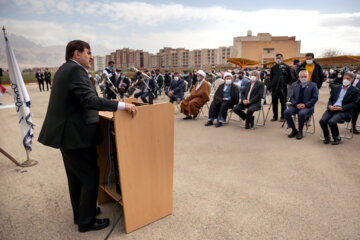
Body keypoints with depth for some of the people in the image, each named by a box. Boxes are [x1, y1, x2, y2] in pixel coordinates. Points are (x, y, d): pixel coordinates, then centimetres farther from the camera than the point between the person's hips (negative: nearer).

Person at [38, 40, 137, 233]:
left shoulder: (64, 69, 15)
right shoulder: (76, 70, -17)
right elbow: (89, 100, -29)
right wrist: (122, 105, -31)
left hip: (65, 132, 11)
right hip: (76, 135, -11)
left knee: (75, 176, 20)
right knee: (90, 176, 2)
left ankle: (80, 213, 37)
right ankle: (86, 221, 16)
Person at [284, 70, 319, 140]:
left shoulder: (313, 85, 7)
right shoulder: (296, 86, 18)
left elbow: (315, 98, -2)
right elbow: (291, 97, 11)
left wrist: (305, 105, -15)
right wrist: (296, 104, -9)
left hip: (307, 107, -4)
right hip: (296, 106, 4)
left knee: (301, 113, -37)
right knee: (286, 112, -23)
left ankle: (300, 131, -14)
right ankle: (294, 130, -7)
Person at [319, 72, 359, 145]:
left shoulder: (355, 91, 7)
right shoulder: (336, 88, 21)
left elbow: (353, 103, -2)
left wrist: (341, 108, -15)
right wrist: (329, 105, -5)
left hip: (344, 111, -4)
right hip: (332, 109, 4)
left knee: (332, 122, -31)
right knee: (322, 120, -24)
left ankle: (337, 138, -4)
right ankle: (327, 137, 1)